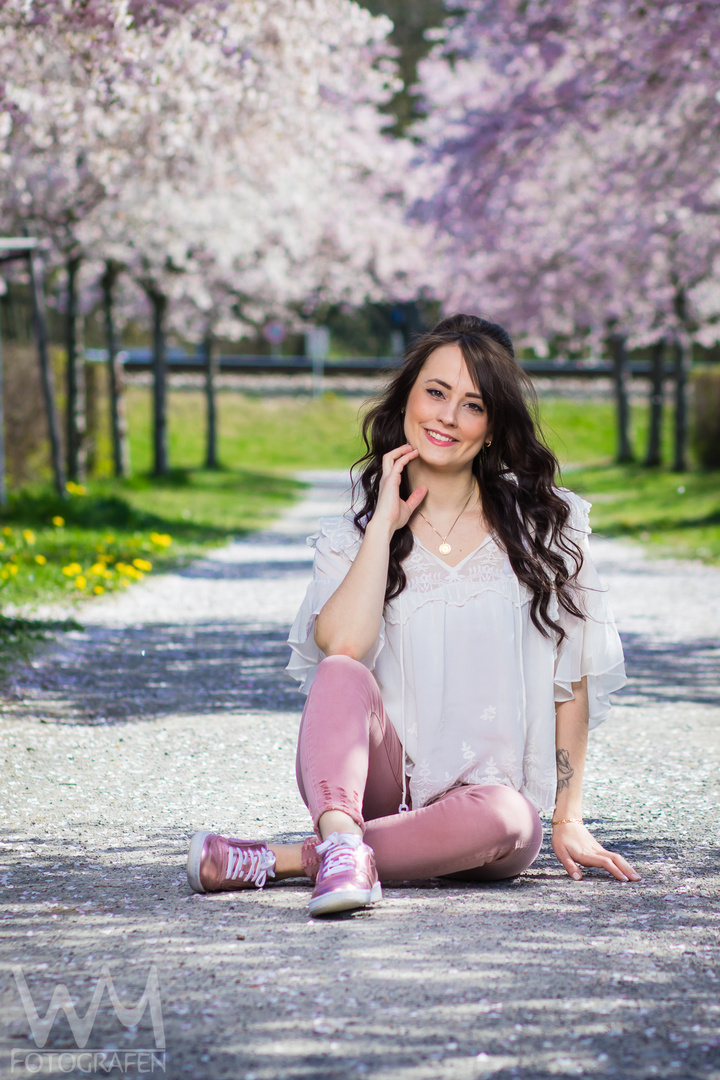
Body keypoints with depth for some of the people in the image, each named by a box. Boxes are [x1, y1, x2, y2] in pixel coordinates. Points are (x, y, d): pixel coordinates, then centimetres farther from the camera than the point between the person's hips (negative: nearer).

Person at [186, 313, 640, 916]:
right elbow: (342, 646, -13)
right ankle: (343, 845, -51)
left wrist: (568, 821, 3)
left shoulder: (542, 525, 7)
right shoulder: (355, 534, 9)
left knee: (506, 821, -35)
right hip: (381, 786, 0)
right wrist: (385, 521, -7)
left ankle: (279, 860, -29)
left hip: (483, 792, 0)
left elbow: (572, 681, 8)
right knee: (343, 675, -29)